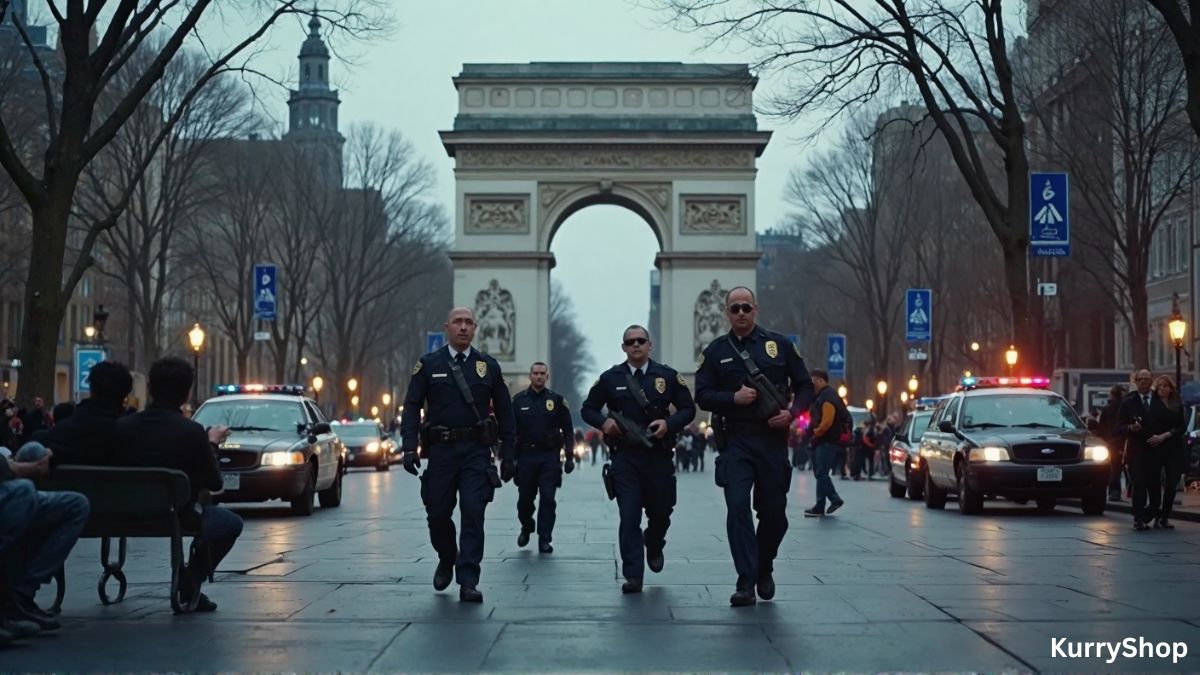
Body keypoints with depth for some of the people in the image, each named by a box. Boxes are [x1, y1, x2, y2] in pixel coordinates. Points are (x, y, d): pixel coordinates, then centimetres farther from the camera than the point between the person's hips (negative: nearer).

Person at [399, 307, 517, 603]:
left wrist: (508, 456, 5)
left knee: (473, 514, -9)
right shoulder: (429, 364, 5)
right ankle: (446, 560, 34)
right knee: (438, 514, 5)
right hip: (440, 450, 1)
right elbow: (412, 407, 2)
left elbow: (505, 412, 9)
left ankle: (468, 582, -7)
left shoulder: (488, 366, 7)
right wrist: (409, 447, -9)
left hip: (476, 451, 0)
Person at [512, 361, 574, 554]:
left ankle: (544, 540, -1)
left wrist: (570, 457, 0)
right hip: (526, 456, 1)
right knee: (525, 498, 8)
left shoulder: (557, 400, 5)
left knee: (547, 499, -6)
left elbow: (568, 430, 6)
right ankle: (526, 529, 34)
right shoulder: (518, 400, 5)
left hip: (550, 457, -1)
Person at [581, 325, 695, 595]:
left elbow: (688, 409, 6)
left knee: (661, 512, 12)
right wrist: (603, 422, -10)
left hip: (658, 456, 1)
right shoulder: (610, 378, 4)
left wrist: (669, 423, -13)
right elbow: (588, 409, 11)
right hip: (625, 458, -1)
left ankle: (654, 547, 45)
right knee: (629, 516, -7)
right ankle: (633, 576, -5)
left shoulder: (668, 376, 3)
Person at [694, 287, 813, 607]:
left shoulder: (780, 345, 8)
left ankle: (764, 571, 31)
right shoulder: (715, 351, 8)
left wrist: (792, 413, -8)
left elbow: (805, 386, 10)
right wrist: (734, 398, -12)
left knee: (774, 512, 6)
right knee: (737, 507, -14)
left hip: (773, 440, 1)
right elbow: (702, 395, 5)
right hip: (735, 441, -1)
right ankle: (746, 583, -12)